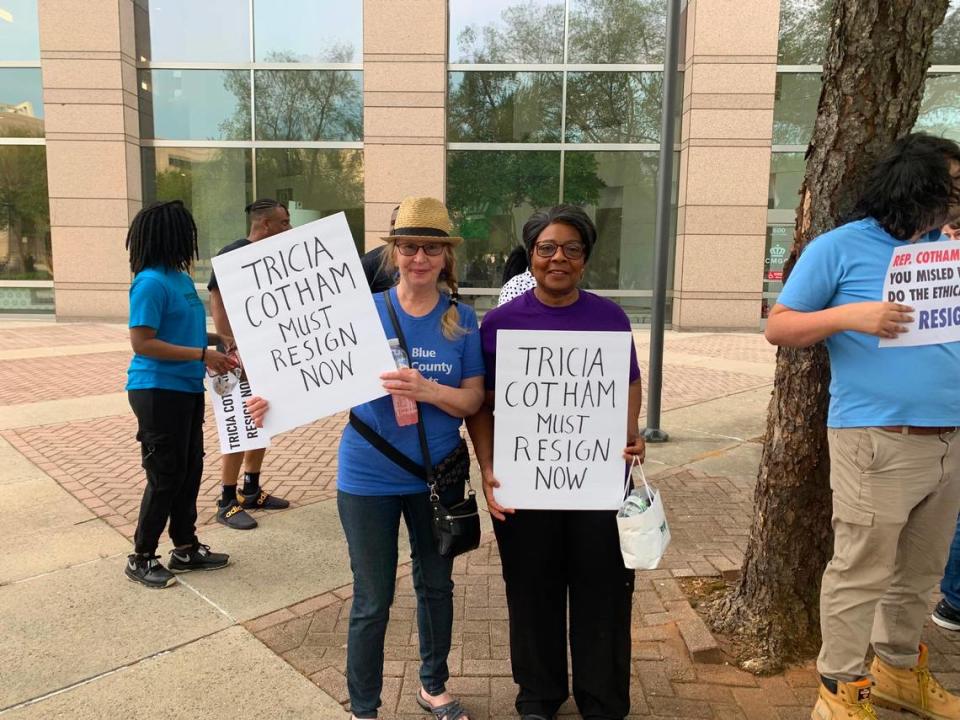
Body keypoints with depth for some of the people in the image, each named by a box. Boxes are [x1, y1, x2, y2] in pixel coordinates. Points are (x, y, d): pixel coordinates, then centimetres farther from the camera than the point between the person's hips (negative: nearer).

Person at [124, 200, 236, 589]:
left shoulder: (182, 278, 9)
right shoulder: (151, 282, -17)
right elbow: (142, 343, -21)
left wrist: (221, 339, 7)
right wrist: (202, 355, -23)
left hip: (187, 389, 9)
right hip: (158, 392, -9)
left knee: (190, 469, 15)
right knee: (166, 476, 1)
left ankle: (186, 548, 29)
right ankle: (141, 558, 19)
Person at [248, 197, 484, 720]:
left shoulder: (462, 320, -4)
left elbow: (472, 401, -7)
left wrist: (426, 390, -27)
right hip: (369, 479, -2)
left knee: (436, 585, 20)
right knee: (373, 602, 7)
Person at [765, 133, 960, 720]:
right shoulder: (841, 247, -4)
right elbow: (778, 327, -5)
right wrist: (850, 315, -19)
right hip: (878, 440, -7)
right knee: (861, 572, 0)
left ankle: (900, 669, 37)